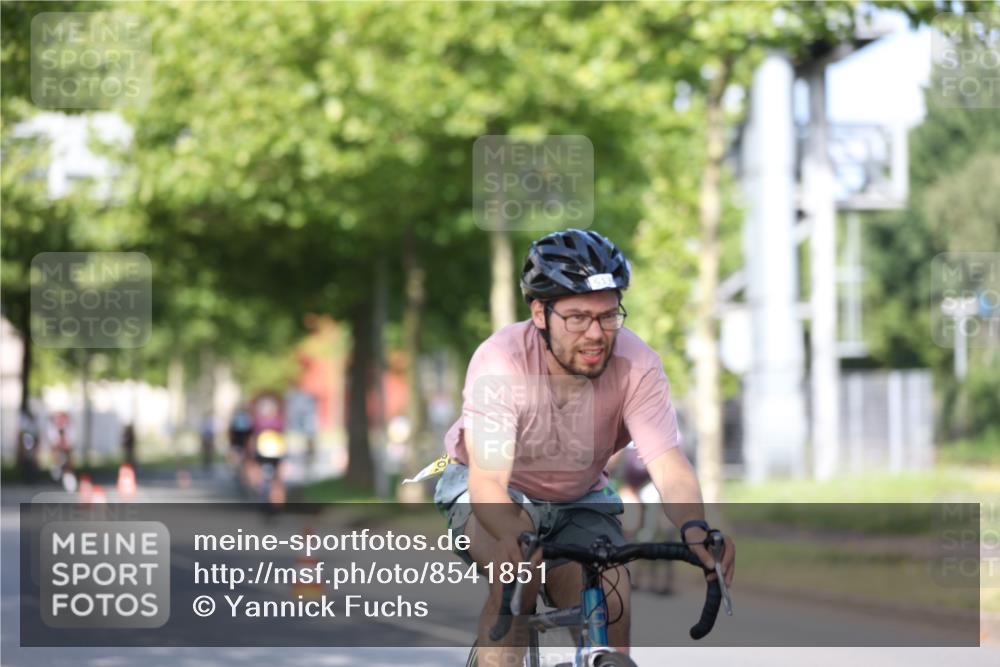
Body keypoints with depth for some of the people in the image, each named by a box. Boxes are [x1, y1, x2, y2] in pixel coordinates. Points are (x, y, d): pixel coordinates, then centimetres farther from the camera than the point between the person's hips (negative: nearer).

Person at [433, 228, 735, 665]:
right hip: (491, 493, -2)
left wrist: (694, 528, -55)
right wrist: (513, 537, -59)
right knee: (519, 566, -33)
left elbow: (669, 467, -33)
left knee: (610, 604, -20)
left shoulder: (636, 364, -25)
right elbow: (488, 480, -37)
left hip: (579, 500, 2)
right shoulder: (501, 361, -30)